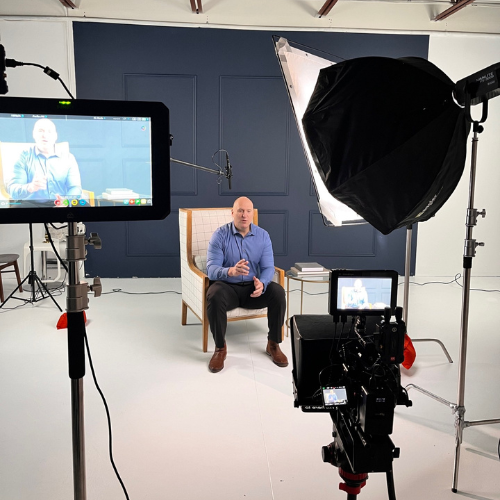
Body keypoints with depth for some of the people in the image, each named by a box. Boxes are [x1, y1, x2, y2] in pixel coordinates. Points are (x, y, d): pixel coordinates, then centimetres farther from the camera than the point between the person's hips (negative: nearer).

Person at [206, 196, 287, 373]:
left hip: (253, 287, 3)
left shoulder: (263, 236, -1)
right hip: (227, 286, -2)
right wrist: (231, 271, -40)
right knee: (214, 296, -35)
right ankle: (220, 347, -16)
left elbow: (268, 267, -7)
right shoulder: (220, 235, -9)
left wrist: (262, 283, -31)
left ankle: (273, 344, -8)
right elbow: (211, 268, -17)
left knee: (278, 292, -25)